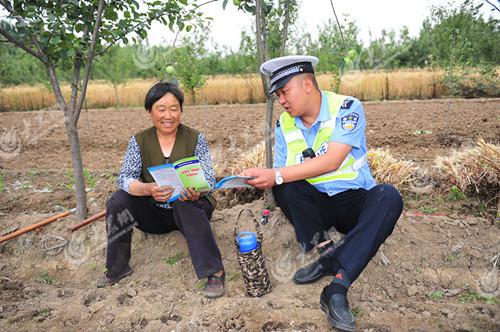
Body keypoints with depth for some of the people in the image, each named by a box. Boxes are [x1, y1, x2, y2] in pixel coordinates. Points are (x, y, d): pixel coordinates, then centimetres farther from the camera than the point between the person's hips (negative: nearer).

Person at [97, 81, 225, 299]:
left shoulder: (195, 139, -7)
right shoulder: (139, 141, -3)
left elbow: (208, 178, -14)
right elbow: (125, 178, -13)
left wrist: (197, 192, -39)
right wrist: (148, 189, -36)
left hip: (190, 209, -2)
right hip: (154, 213, 3)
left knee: (186, 204, -35)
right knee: (118, 201, -20)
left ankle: (214, 271, -27)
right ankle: (118, 267, -2)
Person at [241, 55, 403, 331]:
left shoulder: (347, 108, -14)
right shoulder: (284, 125, 1)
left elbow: (331, 161, -27)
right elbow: (279, 175, 0)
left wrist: (277, 175, -33)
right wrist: (265, 179, -23)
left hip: (355, 200, -2)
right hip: (315, 205, 3)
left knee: (388, 198, -33)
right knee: (283, 186, -25)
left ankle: (337, 288, -37)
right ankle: (328, 253, -19)